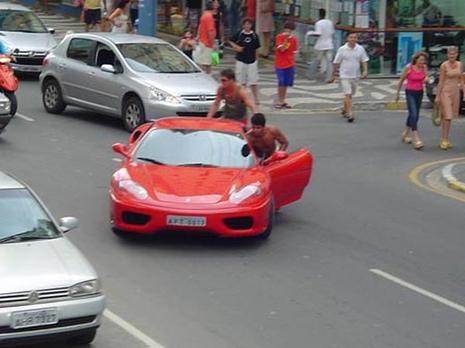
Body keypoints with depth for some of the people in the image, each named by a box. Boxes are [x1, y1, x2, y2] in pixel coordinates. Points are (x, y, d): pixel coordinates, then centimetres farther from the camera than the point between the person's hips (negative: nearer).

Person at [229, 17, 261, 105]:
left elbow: (256, 49, 6)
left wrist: (256, 60, 5)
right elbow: (231, 41, 9)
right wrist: (236, 47, -7)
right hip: (241, 60, 0)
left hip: (252, 61, 0)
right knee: (242, 81, 8)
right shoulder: (239, 34, -2)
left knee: (253, 82, -1)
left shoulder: (254, 36, 0)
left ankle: (256, 99, 5)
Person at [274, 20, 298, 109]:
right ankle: (279, 101, 0)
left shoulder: (293, 39, 6)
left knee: (286, 83, 6)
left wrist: (293, 63, 8)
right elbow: (282, 49, -18)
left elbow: (294, 51, 12)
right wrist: (286, 39, -26)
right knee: (281, 83, -9)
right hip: (280, 64, -4)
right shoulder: (279, 37, -7)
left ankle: (283, 101, 14)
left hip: (290, 65, 4)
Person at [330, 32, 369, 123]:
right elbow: (336, 63, 0)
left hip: (355, 76, 4)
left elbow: (364, 61, 5)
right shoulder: (342, 49, -7)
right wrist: (333, 75, 4)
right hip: (345, 76, -4)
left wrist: (365, 71, -12)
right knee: (348, 95, -13)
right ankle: (349, 114, -15)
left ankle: (344, 110, 36)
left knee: (350, 95, 16)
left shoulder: (360, 49, 0)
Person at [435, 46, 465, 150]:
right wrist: (437, 96, -9)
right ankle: (445, 140, -10)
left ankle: (443, 140, 17)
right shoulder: (444, 65, -8)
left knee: (448, 117, 10)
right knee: (447, 117, -12)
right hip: (445, 92, -5)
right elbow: (441, 82, -8)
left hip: (455, 92, 5)